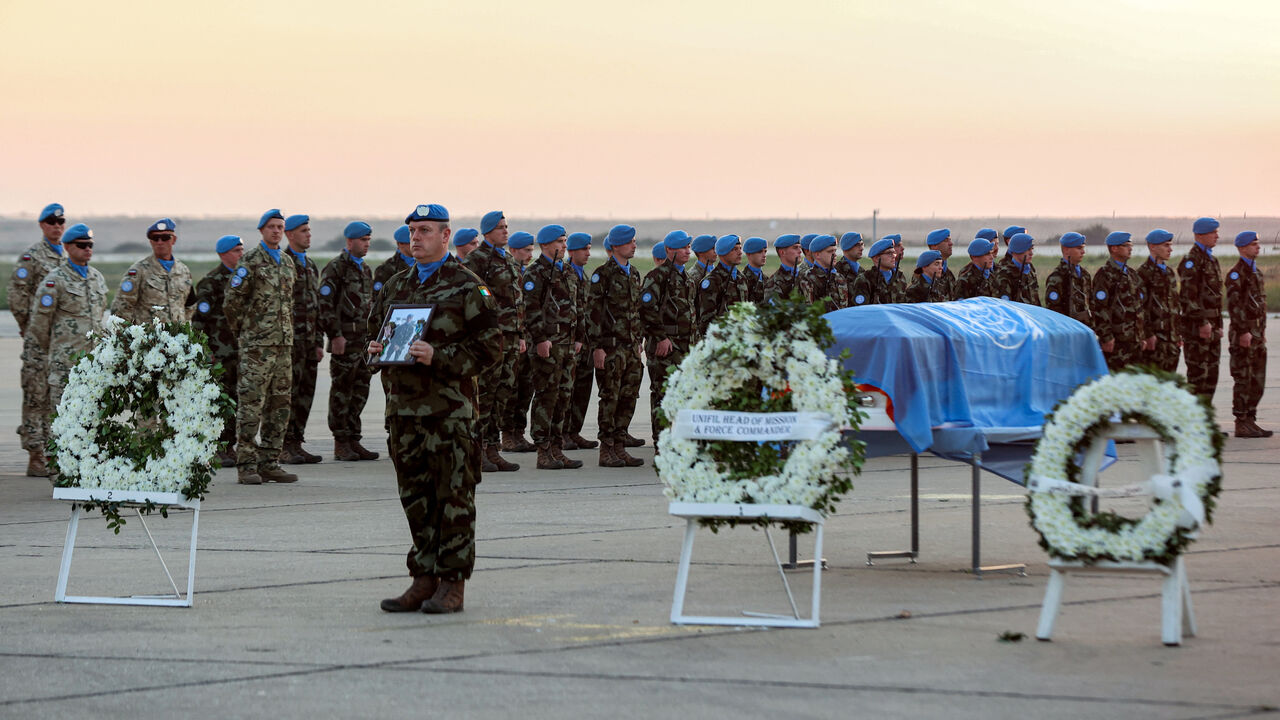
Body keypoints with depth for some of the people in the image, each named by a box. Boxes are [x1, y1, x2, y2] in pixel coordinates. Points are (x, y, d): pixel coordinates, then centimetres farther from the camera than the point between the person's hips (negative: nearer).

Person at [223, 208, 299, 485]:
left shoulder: (287, 262, 16)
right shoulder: (250, 261, -6)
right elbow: (232, 302, -6)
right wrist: (244, 332, 3)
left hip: (283, 344, 7)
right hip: (257, 345, -7)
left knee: (279, 405, 7)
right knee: (251, 403, -8)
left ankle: (270, 463, 12)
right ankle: (246, 466, -6)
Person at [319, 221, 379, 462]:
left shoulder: (365, 269, 18)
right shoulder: (335, 268, -8)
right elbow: (325, 304, -14)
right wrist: (335, 335, -19)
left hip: (366, 340, 8)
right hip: (345, 340, -8)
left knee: (360, 391, 9)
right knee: (342, 390, -3)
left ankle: (354, 440, 15)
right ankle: (341, 444, 1)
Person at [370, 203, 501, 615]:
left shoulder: (467, 287, -3)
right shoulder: (395, 287, 16)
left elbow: (489, 347, -8)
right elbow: (374, 331, 28)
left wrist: (438, 357, -19)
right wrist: (376, 350, 4)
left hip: (450, 407, -6)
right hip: (403, 406, 6)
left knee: (453, 497, -3)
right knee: (415, 499, 9)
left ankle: (453, 584, 1)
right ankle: (424, 580, 16)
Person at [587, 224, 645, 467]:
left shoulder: (633, 274, 15)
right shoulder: (602, 274, -8)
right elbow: (593, 312, -11)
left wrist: (639, 342, 16)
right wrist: (597, 347, -15)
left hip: (631, 346, 7)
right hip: (611, 346, -7)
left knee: (629, 397, 6)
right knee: (610, 398, -5)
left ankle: (620, 447, 12)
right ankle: (607, 450, 0)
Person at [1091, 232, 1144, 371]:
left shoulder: (1131, 274, 18)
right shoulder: (1105, 275, -9)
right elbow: (1098, 307, -15)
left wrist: (1141, 336, 20)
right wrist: (1106, 337, -18)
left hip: (1134, 339, 8)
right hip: (1116, 339, -8)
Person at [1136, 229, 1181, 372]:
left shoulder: (1169, 273, 18)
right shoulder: (1143, 273, -8)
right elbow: (1141, 306, -13)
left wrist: (1178, 333, 18)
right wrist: (1148, 335, -18)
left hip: (1171, 336, 8)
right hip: (1154, 335, -8)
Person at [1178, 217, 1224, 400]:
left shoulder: (1212, 260, 19)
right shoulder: (1190, 260, -11)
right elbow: (1188, 295, -18)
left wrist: (1218, 325, 19)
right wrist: (1202, 322, -21)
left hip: (1212, 326, 9)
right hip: (1196, 325, -9)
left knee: (1211, 373, 10)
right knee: (1198, 372, -7)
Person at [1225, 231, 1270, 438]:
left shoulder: (1256, 272, 17)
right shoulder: (1236, 273, -11)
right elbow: (1233, 304, -18)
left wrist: (1262, 331, 19)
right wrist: (1243, 332, -23)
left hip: (1257, 333, 9)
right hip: (1243, 333, -9)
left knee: (1258, 380, 9)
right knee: (1243, 380, -7)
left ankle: (1250, 421, 14)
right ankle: (1241, 424, -4)